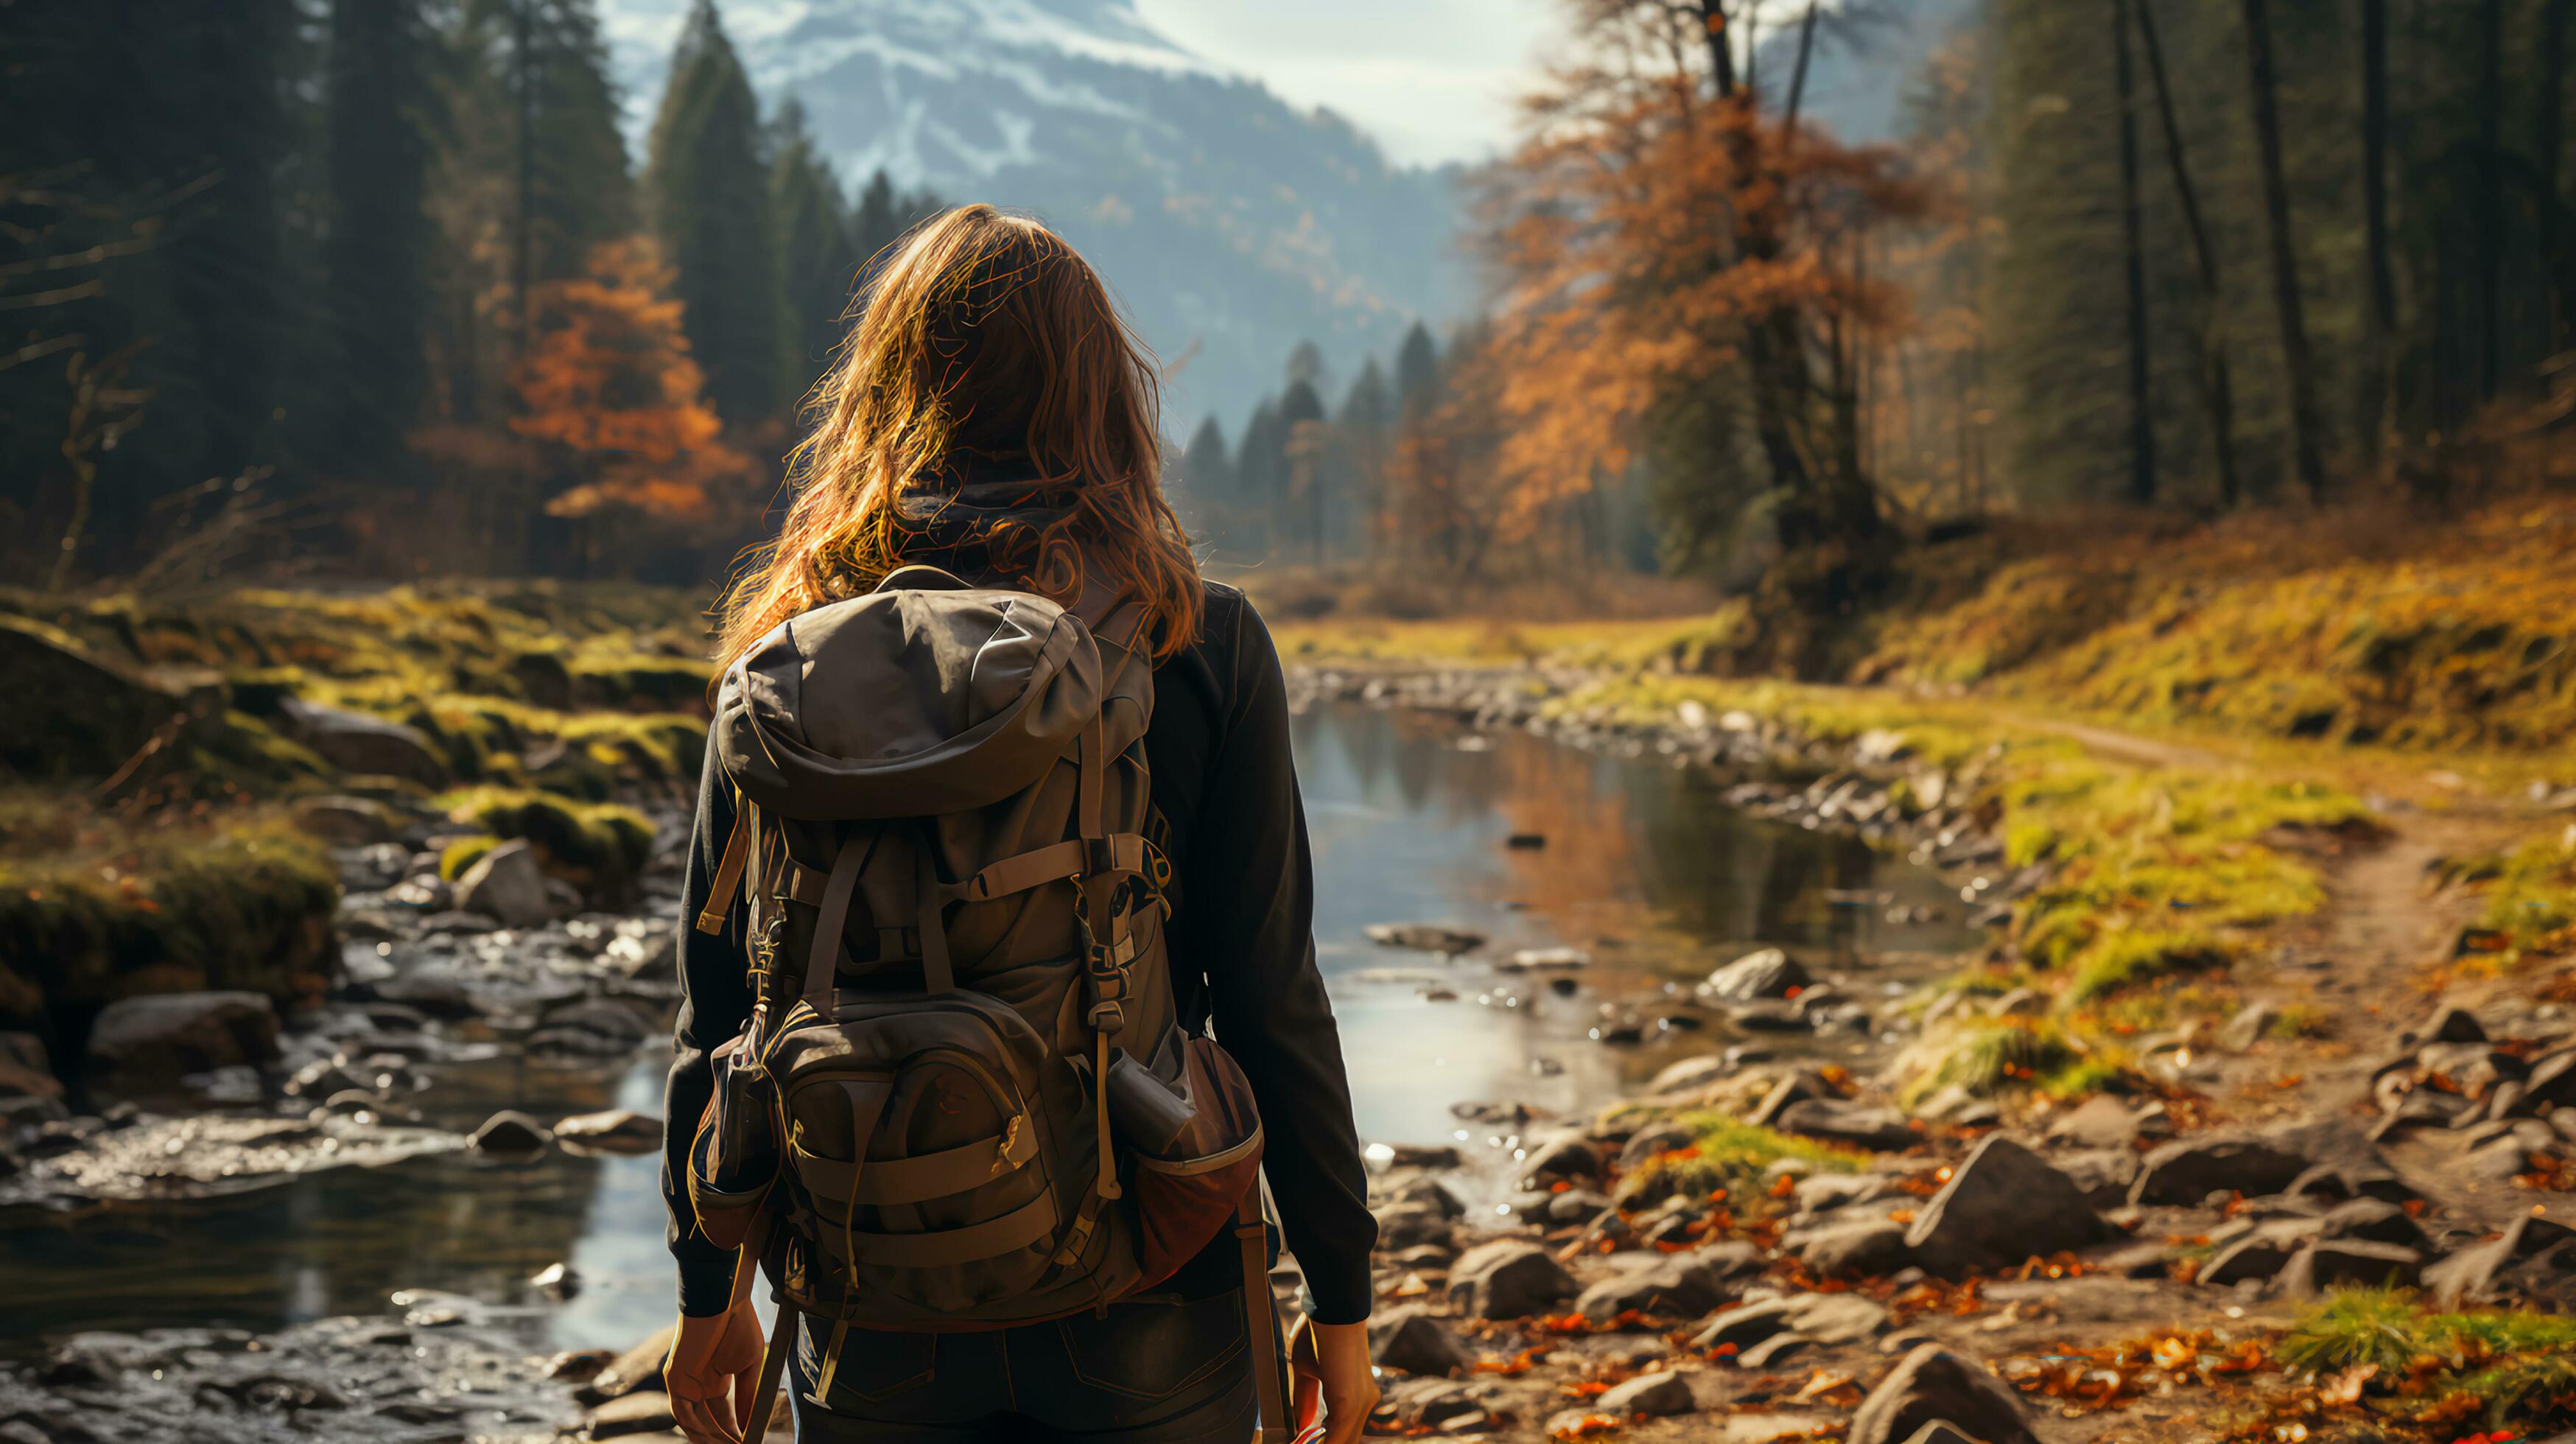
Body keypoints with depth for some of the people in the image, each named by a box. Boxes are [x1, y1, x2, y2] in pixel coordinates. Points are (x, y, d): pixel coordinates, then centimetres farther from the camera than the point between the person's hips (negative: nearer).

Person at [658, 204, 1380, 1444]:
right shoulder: (1201, 645, -7)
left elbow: (719, 999, 1)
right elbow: (1269, 998, -8)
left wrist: (708, 1289, 13)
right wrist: (1341, 1292, 2)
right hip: (1142, 1298, -1)